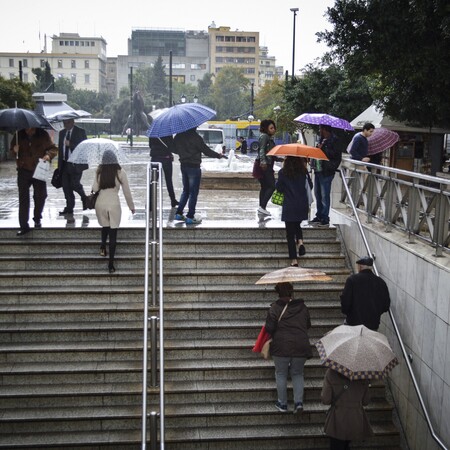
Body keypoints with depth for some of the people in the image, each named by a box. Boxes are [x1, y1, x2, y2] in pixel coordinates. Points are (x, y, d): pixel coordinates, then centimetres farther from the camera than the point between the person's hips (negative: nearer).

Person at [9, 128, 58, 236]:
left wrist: (49, 155, -20)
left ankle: (37, 219, 33)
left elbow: (54, 149, 1)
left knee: (40, 196, 8)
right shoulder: (19, 136, 1)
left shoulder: (43, 135, -4)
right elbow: (11, 150, 12)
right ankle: (24, 226, 2)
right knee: (23, 198, -1)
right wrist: (14, 150, -12)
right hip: (23, 171, 1)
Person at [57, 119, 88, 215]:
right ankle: (69, 208, 8)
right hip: (65, 163, 6)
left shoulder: (80, 132, -3)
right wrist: (60, 164, 15)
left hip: (76, 163, -6)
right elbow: (60, 148, 19)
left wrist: (70, 145, -19)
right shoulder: (62, 133, 15)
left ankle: (84, 198, 19)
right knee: (66, 185, 2)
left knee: (74, 184, -11)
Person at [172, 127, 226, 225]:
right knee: (193, 192, 1)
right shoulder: (195, 137, -17)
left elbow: (174, 149, 13)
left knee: (185, 191, 19)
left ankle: (178, 213, 17)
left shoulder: (178, 136, 2)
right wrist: (219, 155, 2)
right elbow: (206, 151, -12)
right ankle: (190, 217, 2)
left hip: (183, 166, 7)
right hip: (194, 167, -7)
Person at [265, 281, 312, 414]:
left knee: (281, 374, 13)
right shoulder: (302, 307, 7)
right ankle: (299, 401, 3)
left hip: (281, 347, -3)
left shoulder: (275, 308, -6)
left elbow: (269, 328, -10)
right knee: (298, 374, 17)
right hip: (301, 346, 3)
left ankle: (282, 404, 17)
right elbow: (308, 325, 16)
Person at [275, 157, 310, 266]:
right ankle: (300, 241, 0)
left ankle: (294, 259, 2)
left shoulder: (283, 172, -9)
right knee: (297, 225, 28)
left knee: (290, 232, 5)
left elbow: (279, 188, -2)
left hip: (289, 206, -3)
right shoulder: (303, 171, 0)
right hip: (302, 205, 3)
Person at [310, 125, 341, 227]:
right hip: (318, 170, 10)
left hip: (326, 172, -10)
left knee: (325, 196, -6)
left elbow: (335, 154, -22)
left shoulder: (334, 140, -12)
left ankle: (325, 219, 0)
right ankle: (319, 216, 24)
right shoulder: (322, 139, 17)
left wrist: (322, 148, -18)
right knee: (318, 194, 14)